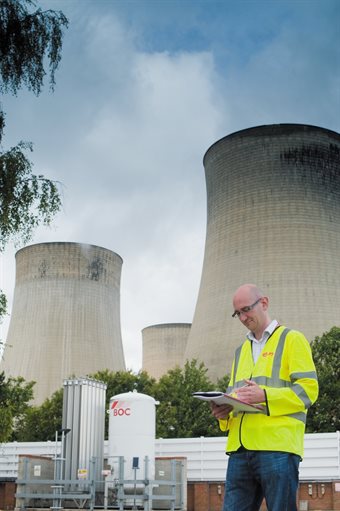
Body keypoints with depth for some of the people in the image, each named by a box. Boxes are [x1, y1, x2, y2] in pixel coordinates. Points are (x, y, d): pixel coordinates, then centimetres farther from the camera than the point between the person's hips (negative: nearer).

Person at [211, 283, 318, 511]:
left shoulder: (292, 339, 6)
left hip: (278, 446, -5)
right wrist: (224, 410, 2)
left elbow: (308, 389, -4)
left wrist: (265, 395, -17)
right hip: (240, 448, 6)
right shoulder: (241, 351, 26)